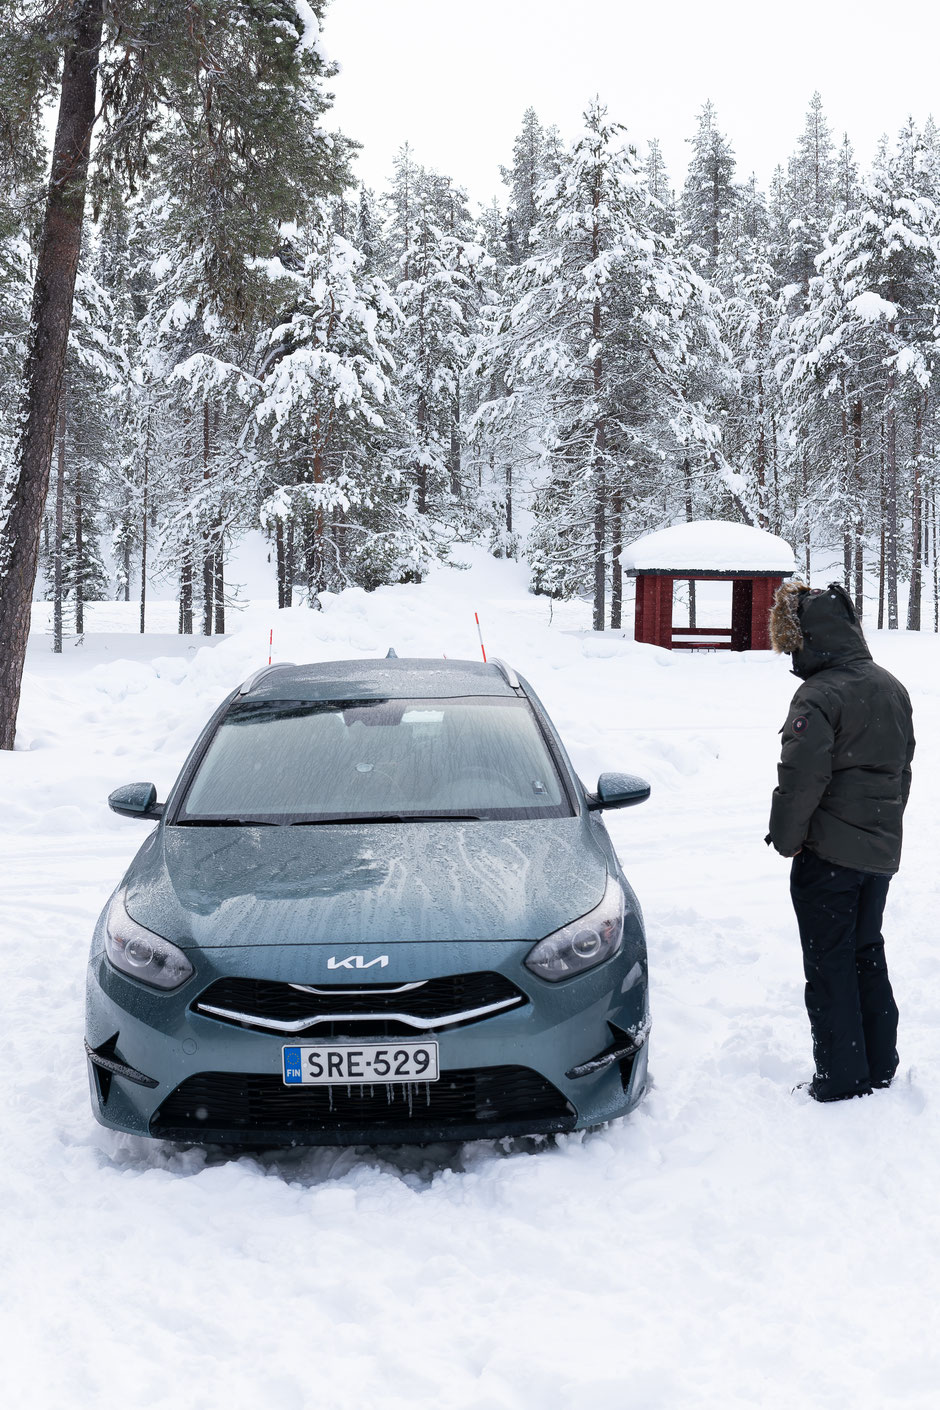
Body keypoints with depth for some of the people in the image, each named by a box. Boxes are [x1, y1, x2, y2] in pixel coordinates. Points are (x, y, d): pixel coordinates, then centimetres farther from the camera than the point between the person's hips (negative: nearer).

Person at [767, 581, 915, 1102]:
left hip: (828, 853, -8)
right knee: (867, 954, 19)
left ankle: (840, 1078, 7)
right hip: (882, 849, 8)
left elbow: (801, 778, -22)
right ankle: (880, 1068, 26)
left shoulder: (819, 696, -19)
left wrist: (786, 838, -7)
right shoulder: (892, 688, 6)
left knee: (829, 963, 2)